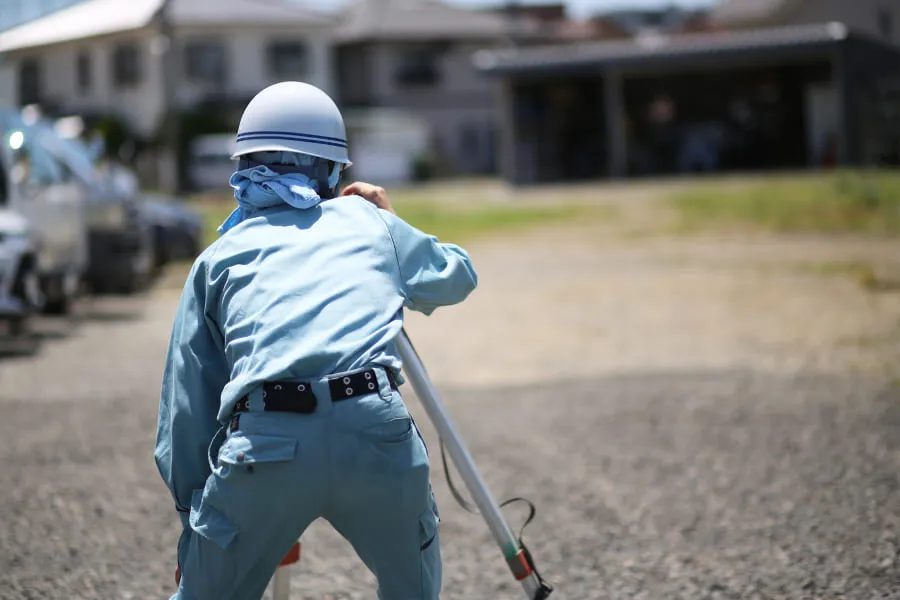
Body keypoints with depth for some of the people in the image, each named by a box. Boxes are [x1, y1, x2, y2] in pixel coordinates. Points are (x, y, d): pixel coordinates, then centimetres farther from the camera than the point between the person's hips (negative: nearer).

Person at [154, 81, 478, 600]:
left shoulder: (220, 255, 23)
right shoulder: (370, 222, 24)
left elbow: (187, 398, 19)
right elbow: (459, 276, 43)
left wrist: (191, 507, 26)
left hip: (263, 445, 0)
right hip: (376, 433, 1)